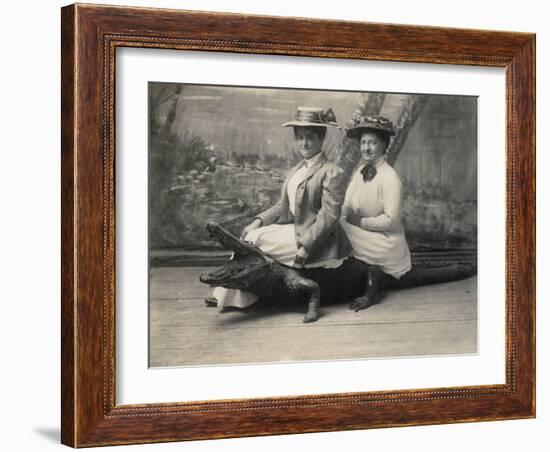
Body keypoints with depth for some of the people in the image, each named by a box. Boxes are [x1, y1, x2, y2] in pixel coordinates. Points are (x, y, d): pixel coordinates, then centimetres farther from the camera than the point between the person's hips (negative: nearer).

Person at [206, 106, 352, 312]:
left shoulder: (333, 173, -13)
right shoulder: (295, 171, 14)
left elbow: (329, 217, -18)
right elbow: (283, 206, 15)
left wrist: (306, 246, -23)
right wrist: (259, 221, -2)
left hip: (312, 238, -8)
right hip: (292, 229, 8)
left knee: (253, 239, -16)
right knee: (248, 236, -8)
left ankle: (231, 294, -4)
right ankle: (231, 296, -11)